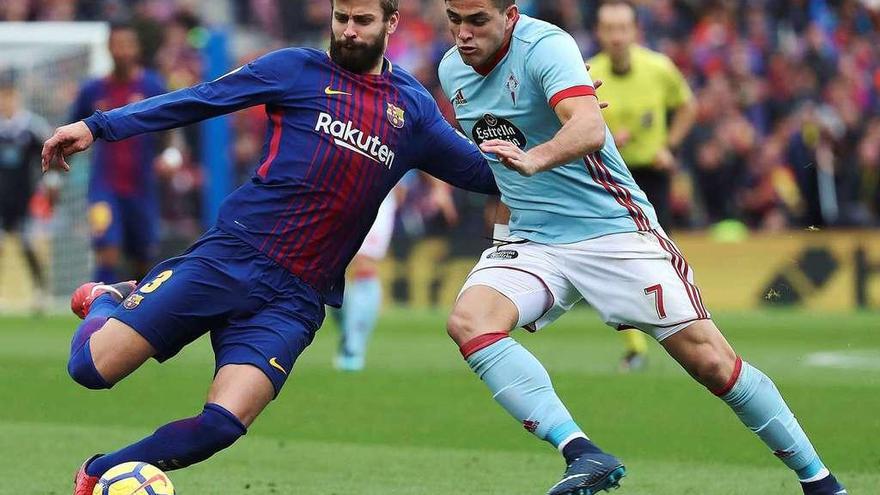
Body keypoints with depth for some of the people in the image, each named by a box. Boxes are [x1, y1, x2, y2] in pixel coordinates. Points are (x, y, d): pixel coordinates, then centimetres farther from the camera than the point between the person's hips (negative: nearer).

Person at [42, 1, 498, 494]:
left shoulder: (415, 108, 15)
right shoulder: (299, 69, 5)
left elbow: (482, 173, 24)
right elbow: (199, 99, 3)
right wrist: (99, 126, -3)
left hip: (295, 299, 2)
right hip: (233, 254, -2)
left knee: (220, 427, -19)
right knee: (92, 366, -11)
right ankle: (107, 301, 25)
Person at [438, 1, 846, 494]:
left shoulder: (545, 46, -18)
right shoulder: (452, 71, 4)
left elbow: (590, 130, -38)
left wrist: (533, 159, -55)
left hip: (614, 227, -6)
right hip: (533, 241, 6)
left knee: (712, 361, -9)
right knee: (469, 321, -24)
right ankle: (583, 455, -32)